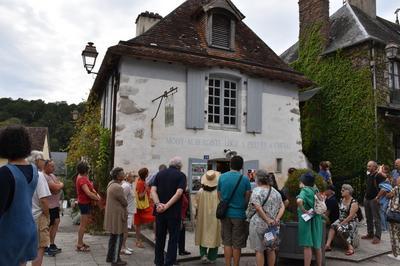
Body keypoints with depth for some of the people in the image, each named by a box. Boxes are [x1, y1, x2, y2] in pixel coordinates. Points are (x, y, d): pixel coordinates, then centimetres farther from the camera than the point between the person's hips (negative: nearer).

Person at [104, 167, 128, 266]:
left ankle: (110, 257, 32)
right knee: (118, 238, 2)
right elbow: (125, 202, -15)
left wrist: (121, 205, 6)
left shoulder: (111, 184, 7)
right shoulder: (117, 187, -24)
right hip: (117, 216, -10)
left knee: (113, 236, 21)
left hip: (112, 215, 10)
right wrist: (124, 206, 5)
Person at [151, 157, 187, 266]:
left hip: (160, 211, 4)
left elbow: (153, 190, -3)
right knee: (173, 238, 9)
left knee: (159, 238, 16)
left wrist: (158, 204, -13)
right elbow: (178, 193, -18)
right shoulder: (181, 175, -4)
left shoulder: (160, 174, 8)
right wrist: (167, 206, -18)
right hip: (174, 212, -4)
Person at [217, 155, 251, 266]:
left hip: (225, 213, 3)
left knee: (227, 242, 13)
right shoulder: (245, 179, -9)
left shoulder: (222, 177, -1)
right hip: (239, 214, -2)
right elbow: (247, 198, -5)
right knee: (237, 244, 9)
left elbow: (219, 196, 7)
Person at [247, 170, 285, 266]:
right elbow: (282, 207, 3)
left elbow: (258, 208, -21)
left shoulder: (257, 191, -10)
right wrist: (277, 219, -6)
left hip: (259, 224, -6)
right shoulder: (275, 191, 9)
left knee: (259, 250, 5)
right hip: (273, 226, 6)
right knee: (271, 250, 17)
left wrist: (267, 220, -17)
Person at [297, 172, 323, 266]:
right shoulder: (315, 190, 7)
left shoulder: (305, 190, -13)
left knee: (307, 246, -1)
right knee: (317, 245, 15)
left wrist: (304, 210, -19)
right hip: (316, 218, 7)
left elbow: (299, 201, -32)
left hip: (307, 219, -7)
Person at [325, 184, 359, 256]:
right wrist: (339, 221, 5)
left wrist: (341, 223, -22)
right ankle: (328, 245, -35)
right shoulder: (342, 200, 10)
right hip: (341, 220, 6)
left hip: (350, 222, -6)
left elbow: (351, 216, -19)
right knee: (333, 225, -25)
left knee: (340, 229, -33)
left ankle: (350, 247, -16)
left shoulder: (354, 203, -12)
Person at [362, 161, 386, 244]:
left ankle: (377, 236, 5)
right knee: (368, 218, 15)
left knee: (376, 219, -2)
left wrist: (377, 197, -20)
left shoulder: (379, 176, -13)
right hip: (367, 199, 8)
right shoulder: (368, 175, 12)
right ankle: (370, 233, 25)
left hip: (374, 200, -8)